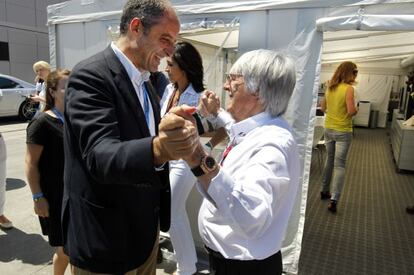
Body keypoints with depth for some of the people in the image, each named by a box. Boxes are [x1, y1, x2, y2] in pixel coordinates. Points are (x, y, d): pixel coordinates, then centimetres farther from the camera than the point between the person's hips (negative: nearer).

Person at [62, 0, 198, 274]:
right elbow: (101, 155, -32)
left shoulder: (144, 80, 8)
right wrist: (158, 149, -49)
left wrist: (182, 128, 1)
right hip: (106, 239, -7)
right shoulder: (91, 76, -19)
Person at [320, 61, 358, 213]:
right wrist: (356, 109, 0)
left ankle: (325, 191, 29)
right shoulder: (348, 88, -14)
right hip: (343, 131, -6)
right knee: (339, 164, -2)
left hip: (329, 129, 6)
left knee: (329, 160, 19)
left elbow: (322, 108, 14)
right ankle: (334, 199, -7)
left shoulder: (330, 88, 5)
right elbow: (351, 111, -20)